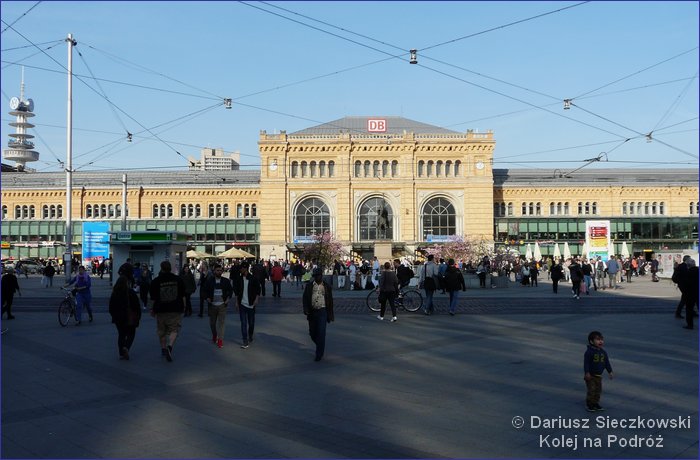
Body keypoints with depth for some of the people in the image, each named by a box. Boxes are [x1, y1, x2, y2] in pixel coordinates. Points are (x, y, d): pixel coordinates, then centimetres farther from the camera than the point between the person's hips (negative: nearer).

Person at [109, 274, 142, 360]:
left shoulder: (114, 293, 1)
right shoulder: (131, 292, -10)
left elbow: (111, 306, 7)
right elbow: (137, 305, -8)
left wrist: (114, 315, 19)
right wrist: (138, 316, 1)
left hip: (118, 318, 4)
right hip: (130, 318, -4)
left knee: (121, 334, 13)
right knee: (131, 334, 8)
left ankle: (121, 353, 9)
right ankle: (126, 347, -17)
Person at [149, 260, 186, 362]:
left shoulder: (155, 281, -3)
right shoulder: (178, 279, 1)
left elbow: (153, 298, 1)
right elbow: (182, 296, 6)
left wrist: (153, 309, 14)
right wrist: (183, 307, 17)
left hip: (161, 310, 0)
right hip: (175, 310, 0)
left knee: (161, 331, 16)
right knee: (174, 330, 3)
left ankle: (163, 348, 24)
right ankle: (170, 346, -19)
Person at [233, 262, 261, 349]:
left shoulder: (253, 279, -5)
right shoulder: (239, 279, 3)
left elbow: (258, 289, 2)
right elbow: (236, 291, 10)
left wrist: (256, 299, -10)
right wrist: (237, 302, 6)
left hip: (251, 304, -1)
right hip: (242, 304, 1)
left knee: (251, 323, 10)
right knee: (243, 323, -5)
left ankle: (250, 337, 34)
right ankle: (245, 341, -3)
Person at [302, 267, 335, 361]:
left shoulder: (327, 287, 5)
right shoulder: (309, 286, 7)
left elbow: (330, 301, 9)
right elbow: (304, 298, 4)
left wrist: (331, 315, 9)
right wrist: (306, 309, -11)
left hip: (322, 312, -2)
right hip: (312, 312, 2)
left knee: (321, 333, -8)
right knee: (312, 333, 8)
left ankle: (319, 354, -1)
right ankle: (320, 347, 35)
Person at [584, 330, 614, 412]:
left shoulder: (603, 352, 4)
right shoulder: (589, 352, -17)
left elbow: (607, 362, 12)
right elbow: (586, 363, -18)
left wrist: (610, 371, 11)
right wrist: (587, 373, -22)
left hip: (599, 375, 7)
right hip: (590, 375, -6)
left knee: (598, 390, 11)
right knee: (591, 390, -4)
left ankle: (596, 403, 24)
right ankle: (589, 405, 5)